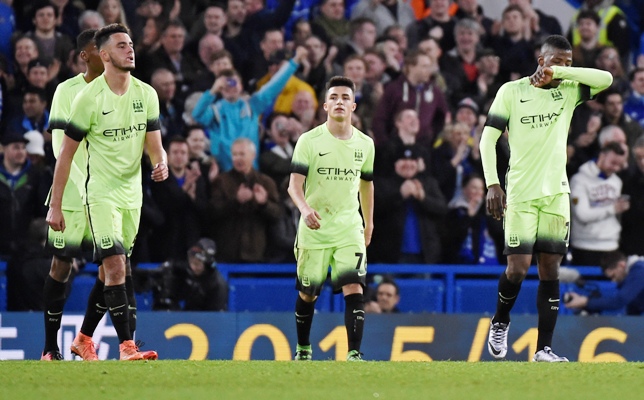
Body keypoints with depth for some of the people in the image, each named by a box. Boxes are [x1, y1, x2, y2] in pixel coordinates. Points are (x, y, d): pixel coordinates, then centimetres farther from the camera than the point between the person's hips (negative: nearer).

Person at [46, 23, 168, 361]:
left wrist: (161, 164, -17)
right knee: (116, 267, -17)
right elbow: (66, 153, -6)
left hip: (132, 194, 5)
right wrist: (55, 205, -6)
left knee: (114, 271, 10)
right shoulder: (88, 98, -11)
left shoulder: (146, 94, 3)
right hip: (101, 194, -5)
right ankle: (126, 345, -19)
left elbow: (154, 144, 8)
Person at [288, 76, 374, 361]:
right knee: (308, 294, 10)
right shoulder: (309, 140, -7)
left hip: (350, 230, 1)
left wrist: (369, 223, 26)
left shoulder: (365, 144, 5)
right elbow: (295, 184, -14)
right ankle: (303, 349, 32)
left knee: (354, 289, -16)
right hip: (313, 230, -1)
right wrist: (305, 209, -34)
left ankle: (354, 353, -18)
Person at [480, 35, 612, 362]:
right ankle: (500, 322, 18)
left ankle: (544, 348, 4)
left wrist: (560, 72, -16)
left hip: (556, 194, 3)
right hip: (520, 194, -3)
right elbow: (488, 138, -2)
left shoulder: (568, 92, 6)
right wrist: (492, 184, -11)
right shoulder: (511, 91, -1)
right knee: (518, 268, -11)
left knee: (550, 269, 1)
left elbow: (606, 79, -10)